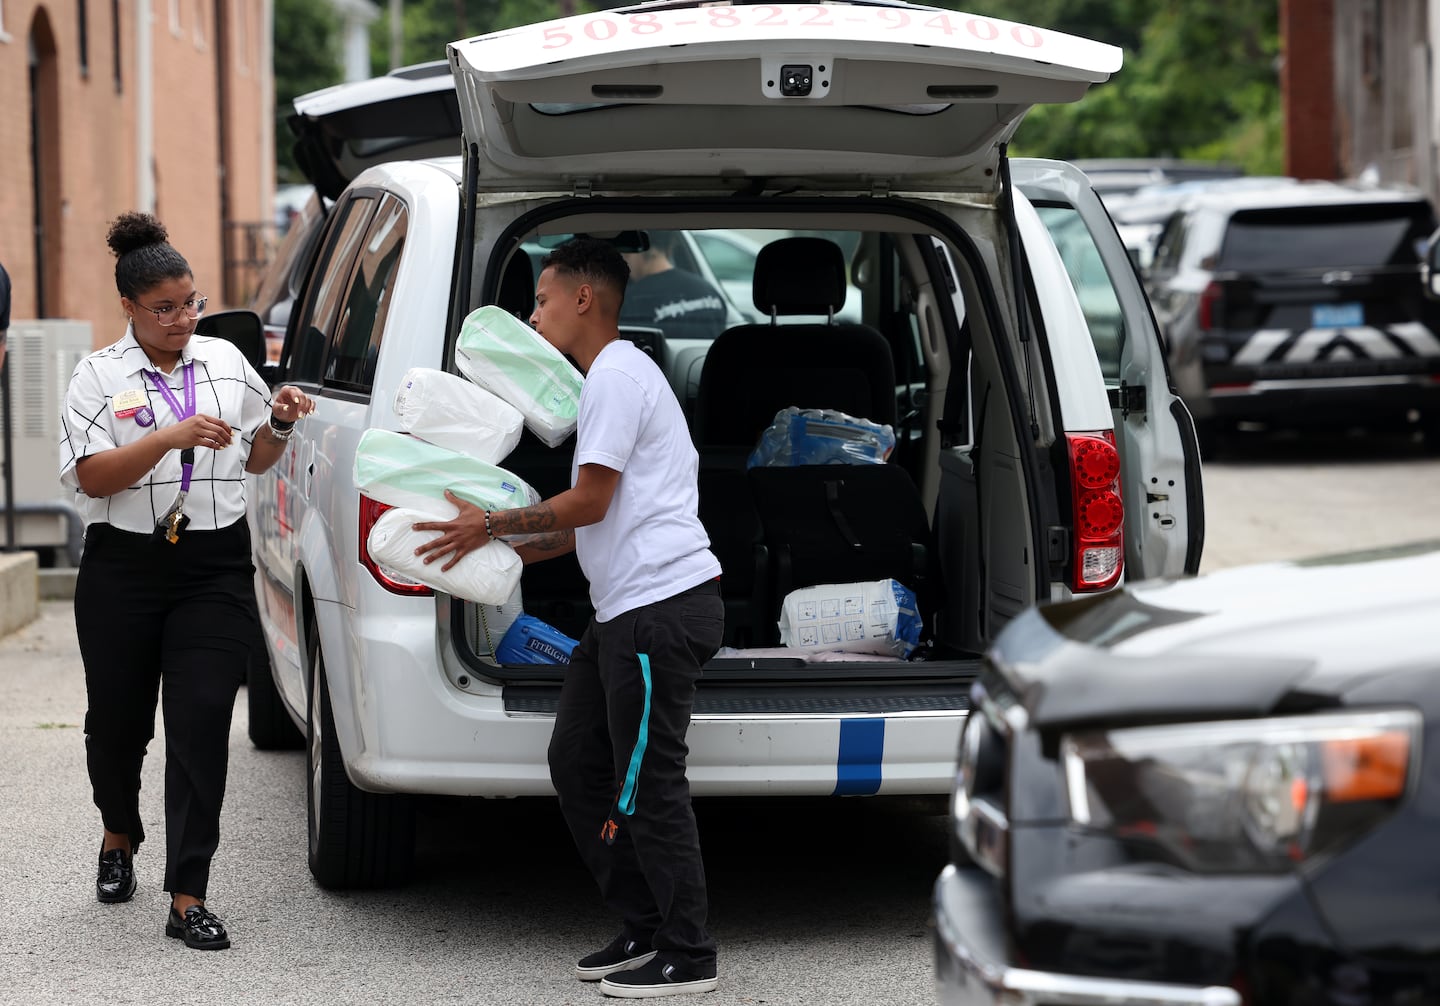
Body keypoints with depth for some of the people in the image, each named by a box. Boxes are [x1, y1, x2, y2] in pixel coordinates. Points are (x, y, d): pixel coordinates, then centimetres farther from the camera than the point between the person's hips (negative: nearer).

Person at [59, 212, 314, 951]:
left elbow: (254, 461, 18)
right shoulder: (100, 376, 0)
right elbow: (91, 476, -12)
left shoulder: (225, 360, 9)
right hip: (124, 568, -1)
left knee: (201, 724, -9)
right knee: (118, 720, 12)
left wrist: (279, 424, -3)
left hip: (216, 570, 1)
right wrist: (171, 437, -23)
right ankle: (119, 837, 43)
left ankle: (187, 899, -10)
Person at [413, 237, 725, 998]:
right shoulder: (609, 378, 23)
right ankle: (643, 929, 19)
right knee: (577, 764, 14)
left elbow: (589, 503, -13)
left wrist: (490, 527, -3)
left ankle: (687, 956, -1)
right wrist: (508, 554, 24)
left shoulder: (616, 377, -10)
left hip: (660, 606, -11)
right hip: (624, 610, 11)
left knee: (646, 783, -8)